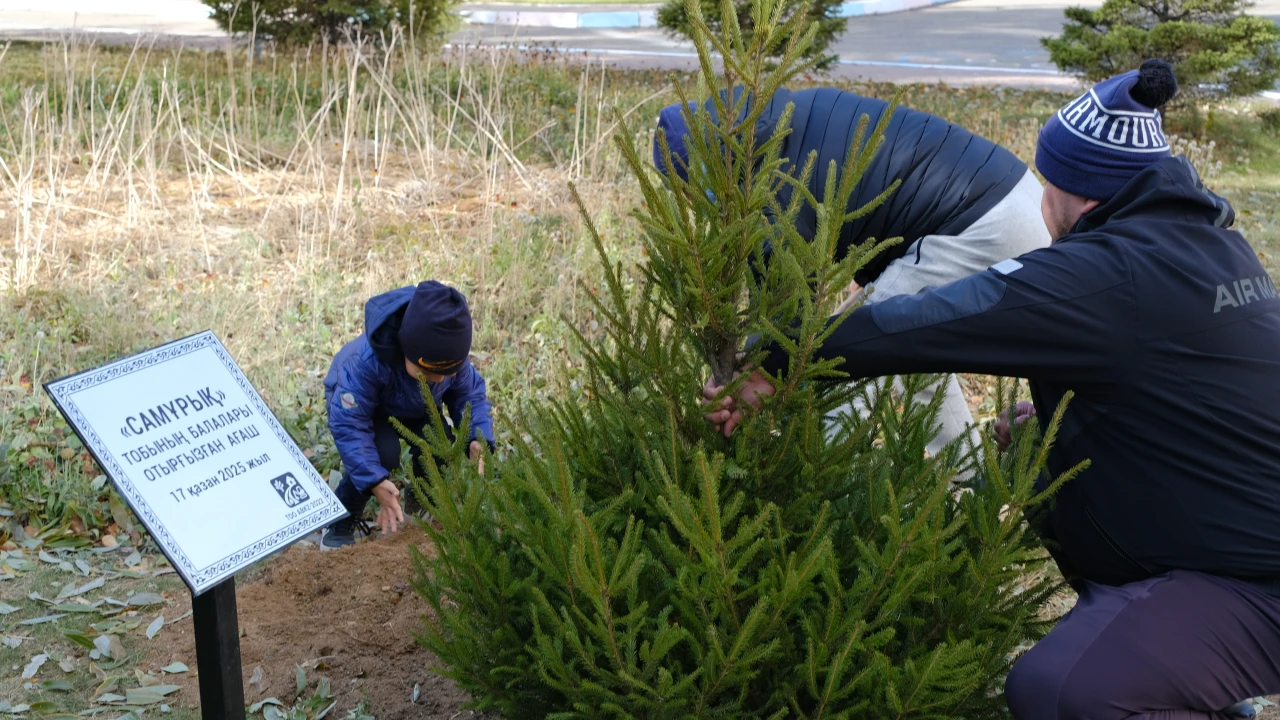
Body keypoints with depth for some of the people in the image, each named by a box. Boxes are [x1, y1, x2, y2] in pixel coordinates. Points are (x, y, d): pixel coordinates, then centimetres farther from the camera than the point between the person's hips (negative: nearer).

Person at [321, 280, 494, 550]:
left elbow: (470, 394, -17)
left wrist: (479, 439, -37)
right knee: (383, 452, -34)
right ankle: (341, 520, -7)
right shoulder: (365, 361, -45)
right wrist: (374, 480, -52)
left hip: (415, 408, 4)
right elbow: (349, 425, -41)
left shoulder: (450, 352, -31)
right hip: (358, 402, -4)